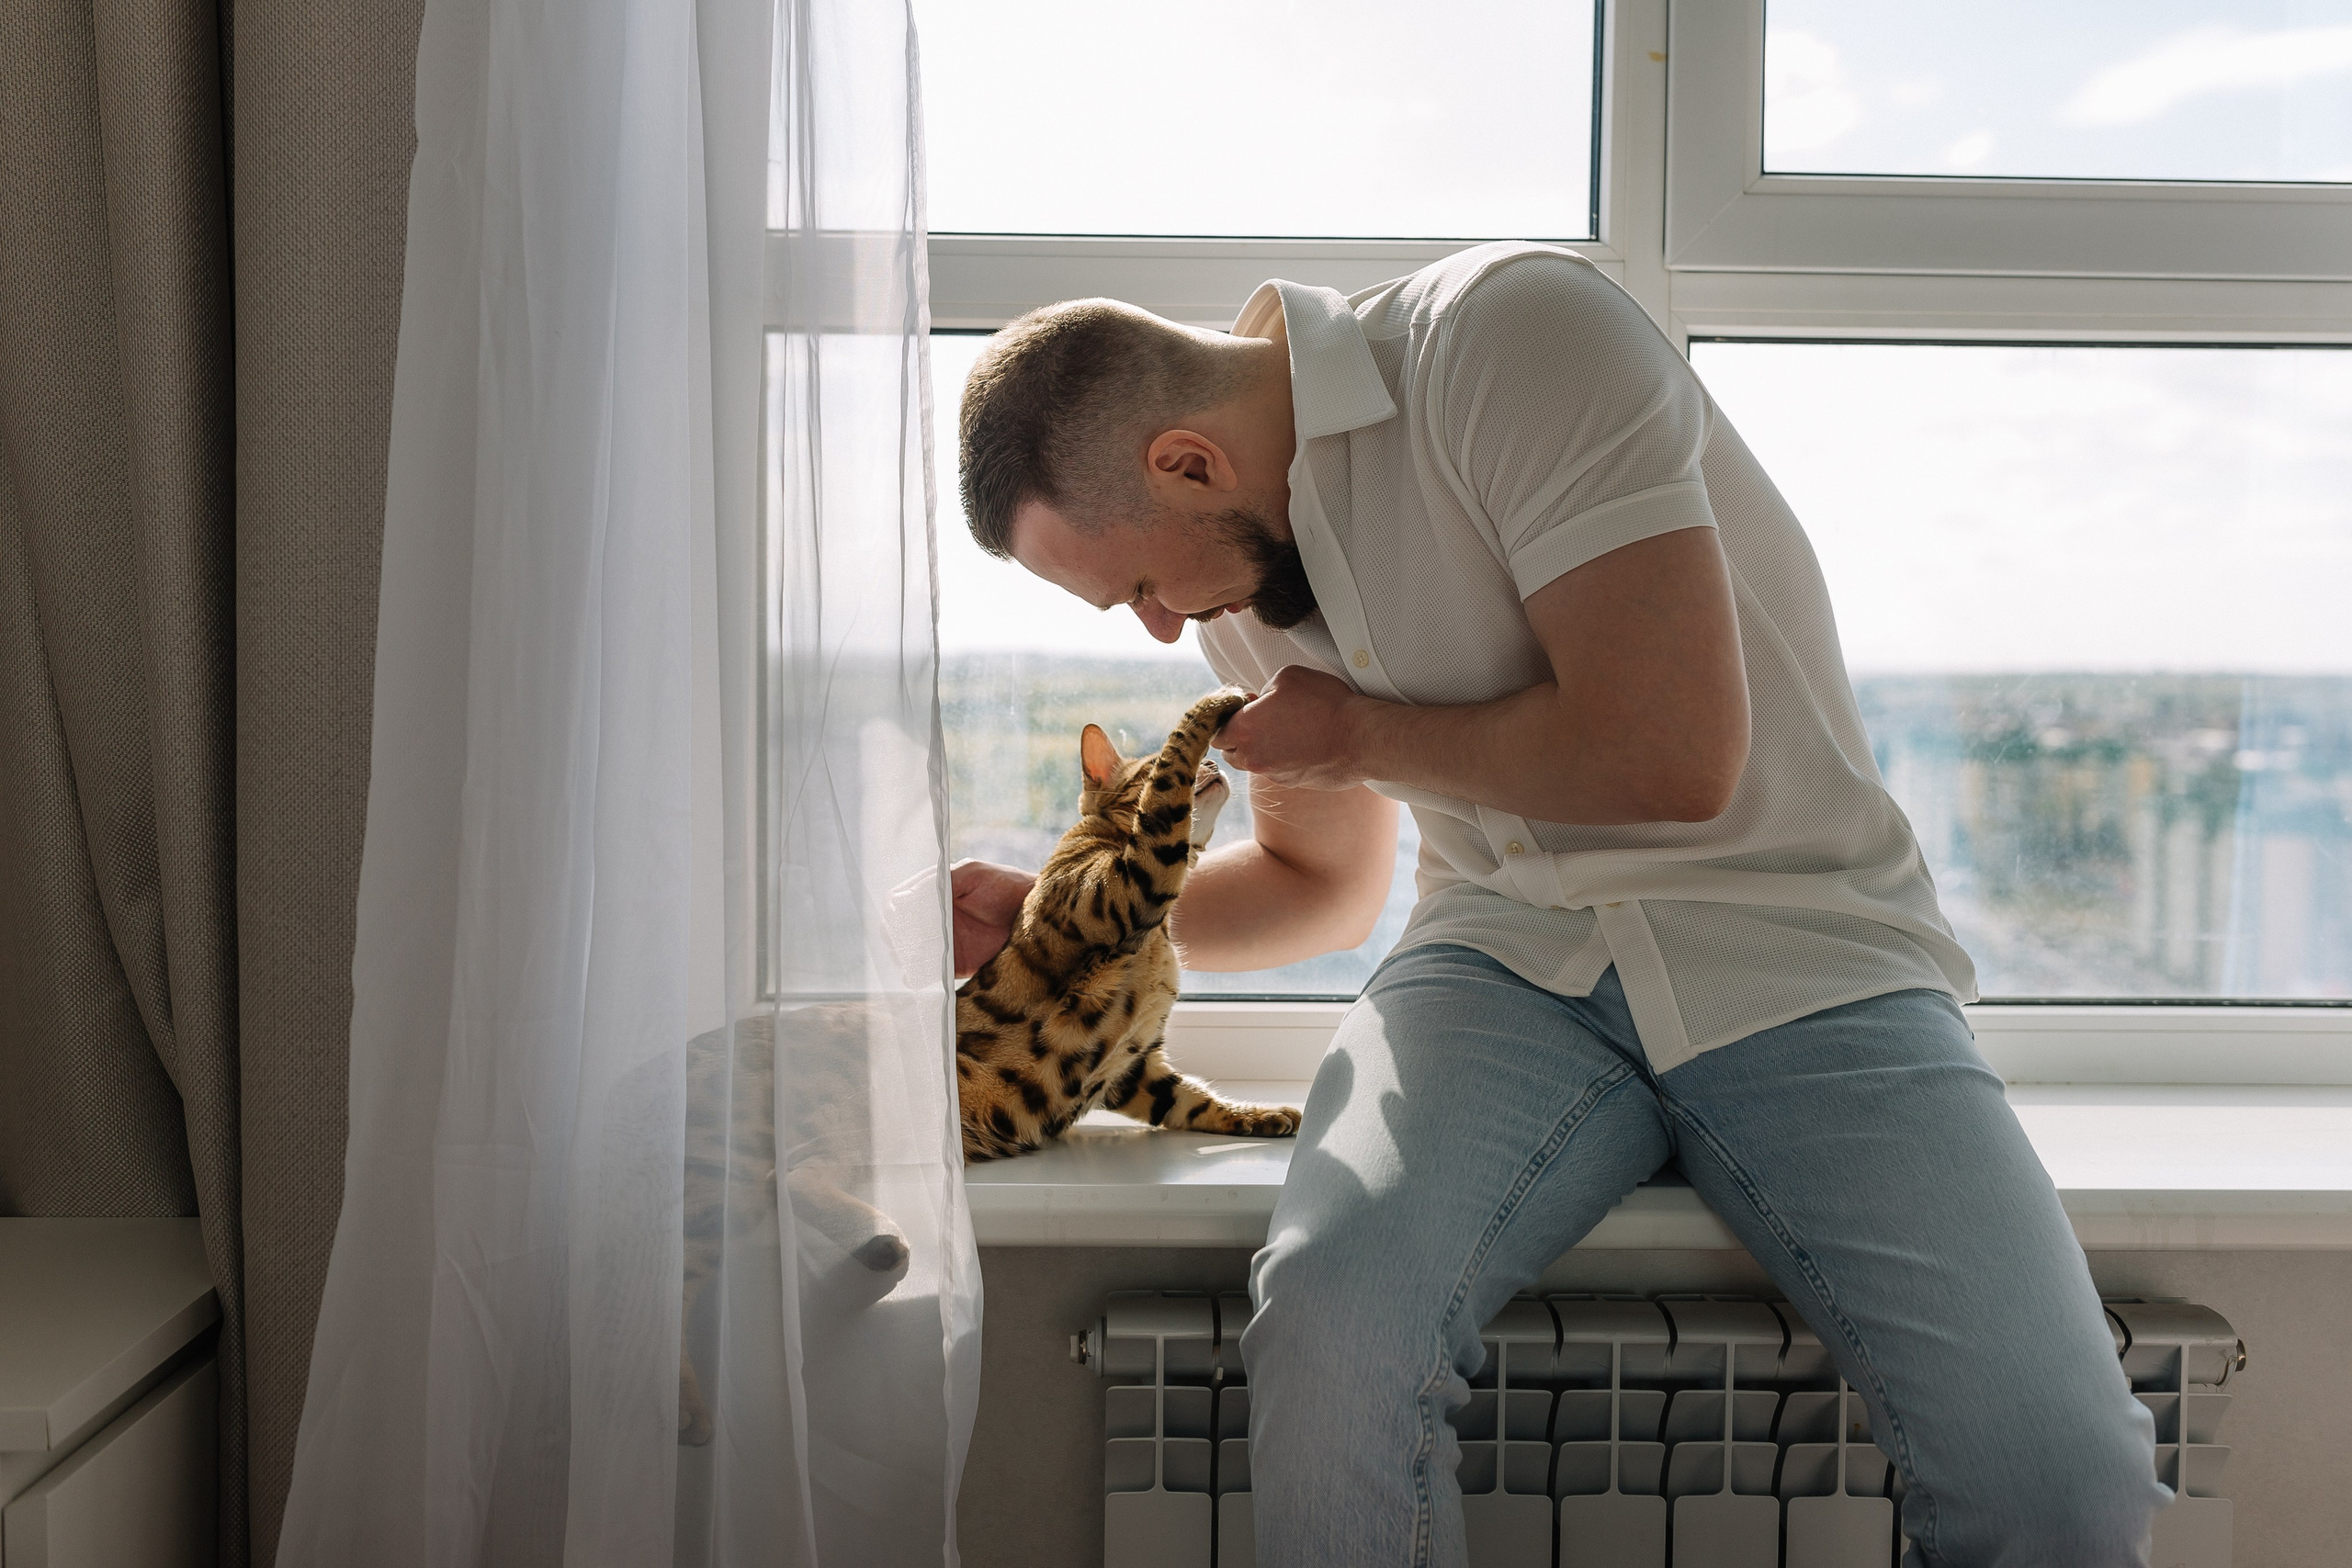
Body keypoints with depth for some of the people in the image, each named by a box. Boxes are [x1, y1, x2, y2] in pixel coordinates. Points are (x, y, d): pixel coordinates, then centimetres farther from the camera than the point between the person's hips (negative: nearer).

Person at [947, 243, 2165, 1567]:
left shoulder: (1511, 333, -13)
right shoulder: (1246, 569, 9)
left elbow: (1672, 754, -22)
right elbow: (1326, 884, 23)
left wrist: (1362, 734, -8)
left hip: (1797, 949, -3)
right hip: (1515, 957, 4)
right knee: (1329, 1331, -27)